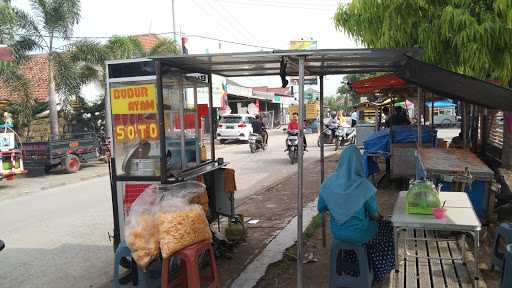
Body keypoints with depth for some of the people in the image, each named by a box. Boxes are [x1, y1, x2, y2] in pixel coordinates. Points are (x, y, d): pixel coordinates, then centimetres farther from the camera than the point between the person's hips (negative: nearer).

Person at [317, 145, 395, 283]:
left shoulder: (329, 182, -12)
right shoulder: (363, 185, -23)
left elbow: (321, 209, -1)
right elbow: (375, 215, -13)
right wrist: (378, 216, 9)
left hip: (337, 233, 4)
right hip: (358, 235, -4)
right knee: (386, 227, 26)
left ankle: (348, 266, 47)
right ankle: (377, 271, 43)